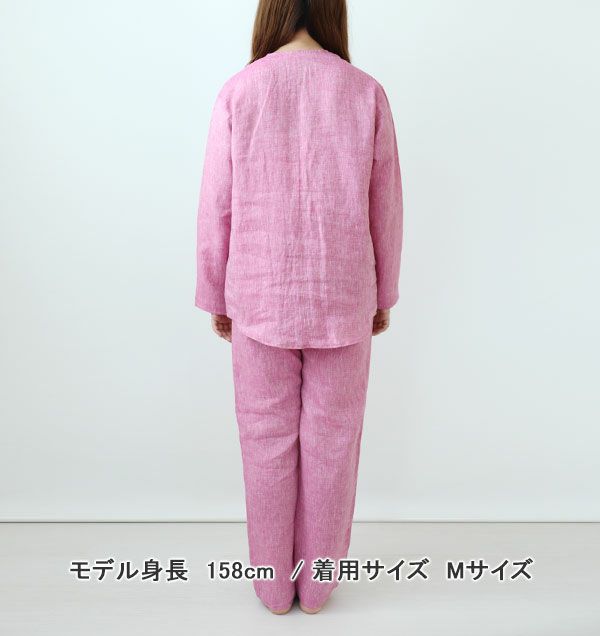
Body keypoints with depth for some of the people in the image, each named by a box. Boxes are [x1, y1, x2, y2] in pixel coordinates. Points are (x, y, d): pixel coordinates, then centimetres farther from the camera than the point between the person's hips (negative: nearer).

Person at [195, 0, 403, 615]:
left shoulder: (238, 91, -3)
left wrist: (215, 297, 9)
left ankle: (274, 583, 31)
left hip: (259, 298, 0)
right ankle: (317, 579, 32)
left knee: (267, 442, 13)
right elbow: (385, 209, 1)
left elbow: (216, 208, -3)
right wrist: (383, 294, 12)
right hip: (342, 299, 1)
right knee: (330, 442, 14)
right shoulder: (366, 92, -1)